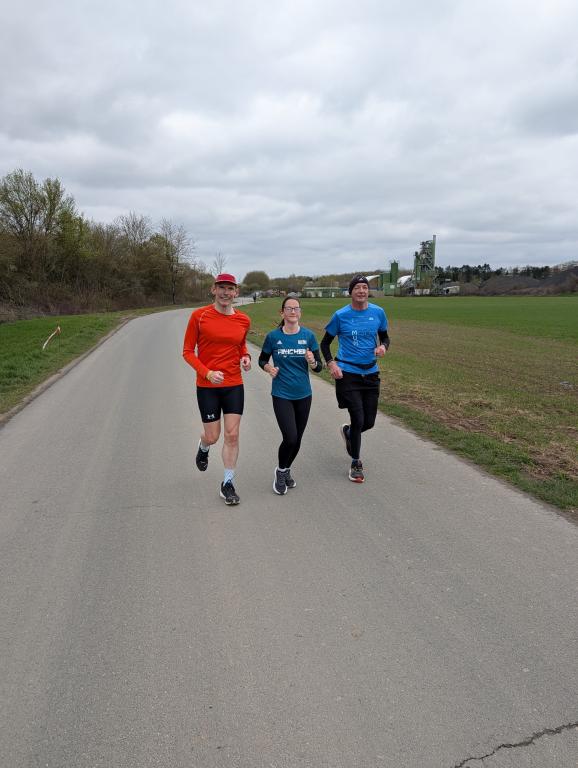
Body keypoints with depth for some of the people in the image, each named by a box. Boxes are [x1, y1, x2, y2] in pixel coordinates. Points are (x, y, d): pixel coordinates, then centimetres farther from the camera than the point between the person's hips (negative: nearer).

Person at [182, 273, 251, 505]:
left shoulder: (243, 320, 1)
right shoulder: (199, 316, -8)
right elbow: (188, 352, -5)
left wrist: (245, 357, -2)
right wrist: (207, 373, -19)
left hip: (234, 385, 2)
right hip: (207, 386, -2)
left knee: (232, 435, 1)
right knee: (213, 437, 5)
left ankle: (228, 484, 16)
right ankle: (203, 447, 44)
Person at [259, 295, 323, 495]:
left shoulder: (308, 335, -3)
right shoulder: (273, 336, -6)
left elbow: (319, 367, 0)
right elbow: (262, 360, 8)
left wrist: (312, 362, -22)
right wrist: (269, 368, -13)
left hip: (303, 395, 3)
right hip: (282, 395, -3)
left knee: (297, 440, 12)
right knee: (290, 438, -13)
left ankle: (286, 470, 40)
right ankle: (280, 471, 16)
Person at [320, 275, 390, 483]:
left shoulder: (378, 313, 2)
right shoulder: (340, 315, -5)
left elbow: (384, 337, 15)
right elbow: (325, 342, 5)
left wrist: (383, 347, -8)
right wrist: (331, 363, -10)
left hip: (371, 373, 4)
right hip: (347, 373, -4)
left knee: (369, 422, 7)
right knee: (358, 420, -8)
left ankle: (347, 431, 44)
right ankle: (356, 463, 14)